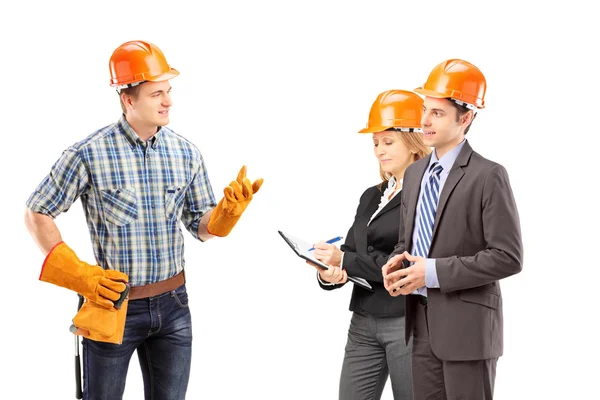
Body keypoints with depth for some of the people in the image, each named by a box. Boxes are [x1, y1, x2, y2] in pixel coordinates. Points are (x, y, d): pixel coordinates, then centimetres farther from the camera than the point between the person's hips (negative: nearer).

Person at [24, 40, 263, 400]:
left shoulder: (186, 153, 0)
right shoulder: (89, 154, -13)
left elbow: (202, 228, 7)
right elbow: (37, 214, -4)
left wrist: (229, 208, -15)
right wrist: (79, 275, -12)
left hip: (173, 306, 4)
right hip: (113, 306, -3)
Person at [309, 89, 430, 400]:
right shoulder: (371, 197, 16)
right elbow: (351, 252, 12)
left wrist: (344, 261, -15)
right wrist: (329, 272, -12)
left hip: (409, 323, -7)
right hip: (363, 322, 7)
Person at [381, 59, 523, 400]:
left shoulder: (488, 176, -11)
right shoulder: (415, 173, 12)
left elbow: (508, 257, -15)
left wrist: (435, 272, -18)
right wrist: (398, 261, -2)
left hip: (467, 324, -6)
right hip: (421, 323, 7)